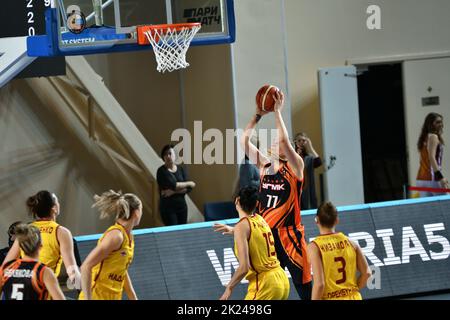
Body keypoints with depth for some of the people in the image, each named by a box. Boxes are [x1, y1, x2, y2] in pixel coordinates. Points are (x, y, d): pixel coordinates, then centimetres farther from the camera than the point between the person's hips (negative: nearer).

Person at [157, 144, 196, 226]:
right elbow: (174, 185, -18)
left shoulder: (181, 169, 8)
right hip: (168, 207, -5)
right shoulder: (162, 171, -7)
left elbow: (188, 188, -1)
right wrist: (189, 183, -5)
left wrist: (173, 192, -16)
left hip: (181, 205, 5)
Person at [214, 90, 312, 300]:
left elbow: (284, 140, -21)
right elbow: (244, 140, 8)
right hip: (266, 235, 6)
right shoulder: (264, 166, 10)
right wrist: (259, 114, 4)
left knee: (304, 287, -5)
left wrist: (277, 111, -14)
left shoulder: (294, 168, -5)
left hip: (289, 235, -6)